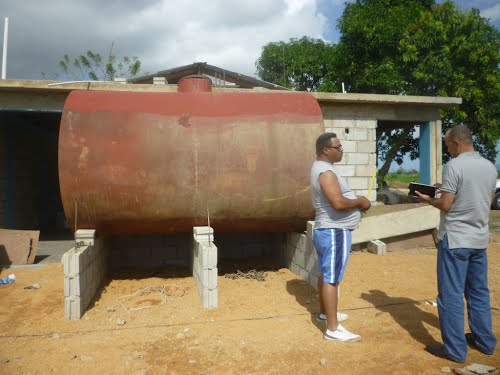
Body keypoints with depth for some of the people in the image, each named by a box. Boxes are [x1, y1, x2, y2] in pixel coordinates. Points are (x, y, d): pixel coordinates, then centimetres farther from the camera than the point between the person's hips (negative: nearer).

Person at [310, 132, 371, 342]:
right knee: (332, 278, -7)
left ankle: (325, 312, 37)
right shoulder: (326, 172, -20)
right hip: (334, 232, -11)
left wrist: (356, 202, 8)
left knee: (326, 274, 21)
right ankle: (332, 329, -1)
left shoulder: (321, 168, 14)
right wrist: (360, 201, -13)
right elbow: (338, 203, -31)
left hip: (328, 230, 11)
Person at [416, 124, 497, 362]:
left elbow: (445, 205, -17)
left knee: (451, 295, 1)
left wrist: (428, 199, 2)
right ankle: (484, 341, 30)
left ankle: (455, 349, 7)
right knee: (479, 292, 18)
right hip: (480, 238, 7)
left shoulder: (454, 166, -15)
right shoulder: (490, 167, 7)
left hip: (455, 239, -7)